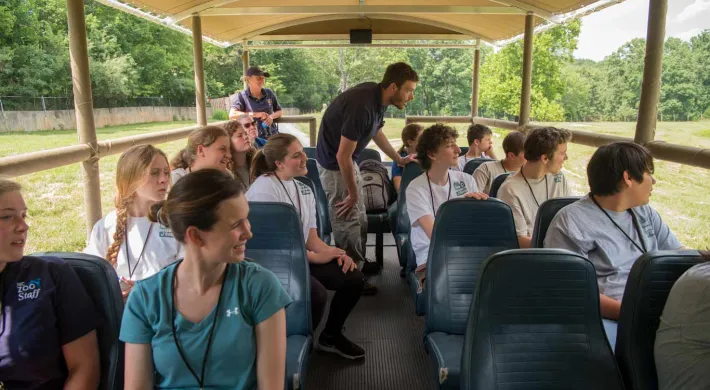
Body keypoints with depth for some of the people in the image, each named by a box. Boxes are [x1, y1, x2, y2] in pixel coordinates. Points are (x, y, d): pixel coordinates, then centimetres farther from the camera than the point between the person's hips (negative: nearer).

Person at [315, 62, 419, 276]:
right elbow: (342, 156, -28)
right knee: (346, 222, -3)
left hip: (348, 160, 9)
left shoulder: (377, 96, -4)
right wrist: (353, 194, -16)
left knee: (359, 218, 16)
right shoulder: (362, 106, -32)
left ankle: (358, 264, 30)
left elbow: (377, 132, 16)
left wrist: (399, 159, 23)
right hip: (335, 162, -9)